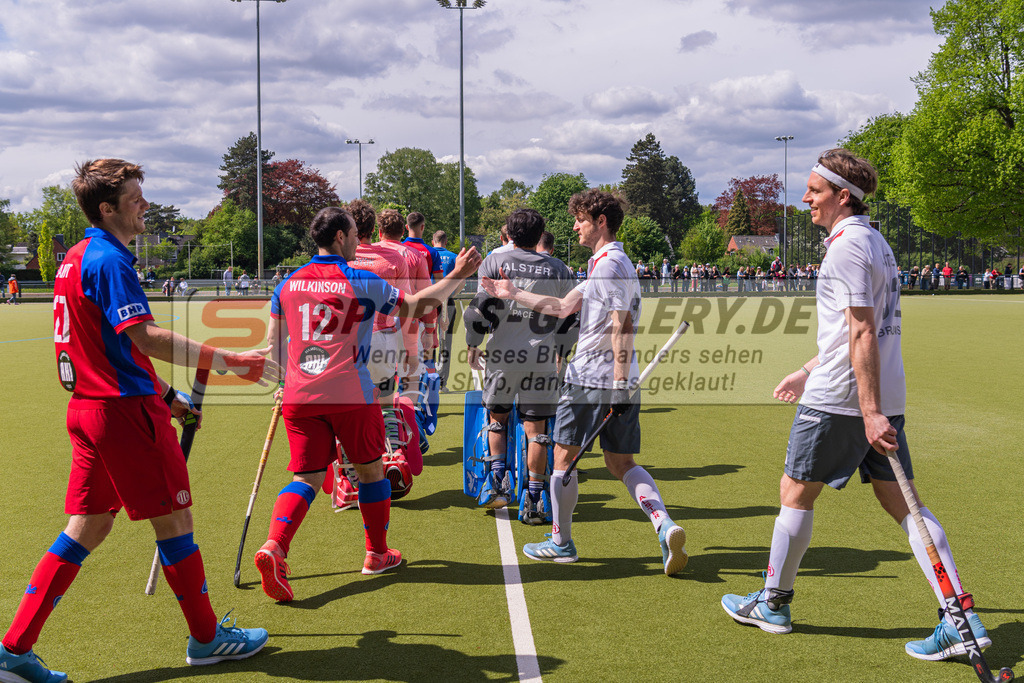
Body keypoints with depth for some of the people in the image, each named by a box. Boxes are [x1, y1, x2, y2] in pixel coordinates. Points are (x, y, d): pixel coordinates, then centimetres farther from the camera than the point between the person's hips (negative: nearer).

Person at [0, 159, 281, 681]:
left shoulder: (76, 259, 16)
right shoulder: (108, 260, -15)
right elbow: (146, 337, -24)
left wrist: (163, 394, 23)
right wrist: (228, 361, -23)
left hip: (90, 404, 10)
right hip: (126, 409, -10)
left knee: (88, 527, 13)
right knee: (173, 519, 3)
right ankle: (206, 638, 17)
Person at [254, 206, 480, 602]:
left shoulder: (288, 284, 9)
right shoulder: (362, 282, -4)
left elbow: (273, 344, 16)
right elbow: (414, 306, 5)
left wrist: (288, 382, 31)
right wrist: (457, 276, 16)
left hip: (299, 396, 4)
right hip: (350, 395, -3)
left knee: (306, 478, 4)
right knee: (370, 470, 15)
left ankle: (273, 548, -20)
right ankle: (377, 554, 27)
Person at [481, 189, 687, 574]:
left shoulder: (609, 264, -13)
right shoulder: (603, 264, 18)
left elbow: (623, 326, -20)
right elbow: (563, 307, 22)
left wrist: (619, 382, -24)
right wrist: (513, 294, 25)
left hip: (589, 377, -9)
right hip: (619, 382, 9)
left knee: (564, 456, 7)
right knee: (622, 463, 10)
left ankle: (561, 543, 18)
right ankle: (665, 527, -9)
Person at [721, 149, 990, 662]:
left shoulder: (847, 245, -14)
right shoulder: (875, 242, 17)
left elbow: (863, 335, -21)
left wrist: (870, 412, -24)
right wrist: (808, 371, 29)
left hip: (841, 399, -9)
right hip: (883, 395, 9)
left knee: (796, 491, 6)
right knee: (901, 502, 6)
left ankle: (772, 603, 20)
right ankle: (962, 618, 1)